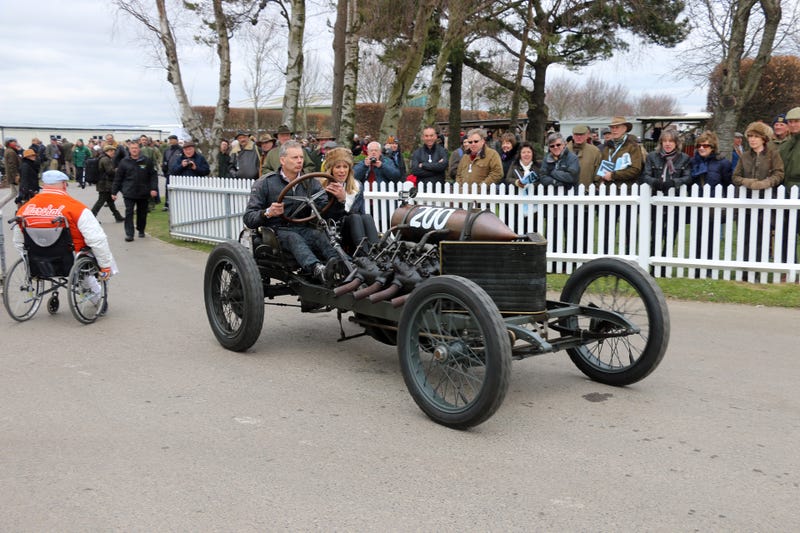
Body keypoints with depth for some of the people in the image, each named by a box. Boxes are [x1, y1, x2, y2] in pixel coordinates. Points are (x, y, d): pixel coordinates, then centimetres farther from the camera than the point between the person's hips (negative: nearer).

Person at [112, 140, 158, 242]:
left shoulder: (147, 161, 2)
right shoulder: (124, 162, 2)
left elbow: (153, 176, 1)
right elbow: (118, 178, 5)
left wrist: (154, 188, -10)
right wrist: (114, 192, 3)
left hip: (143, 193, 1)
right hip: (129, 193, -1)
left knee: (142, 213, 12)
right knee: (129, 213, -8)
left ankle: (141, 230, 31)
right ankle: (129, 234, -8)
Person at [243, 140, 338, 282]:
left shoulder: (310, 182, 14)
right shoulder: (264, 183, 3)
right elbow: (248, 218, -4)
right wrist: (268, 213, -25)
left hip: (302, 228, 3)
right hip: (276, 230, -3)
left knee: (319, 235, -32)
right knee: (294, 238, -37)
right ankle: (317, 269, -65)